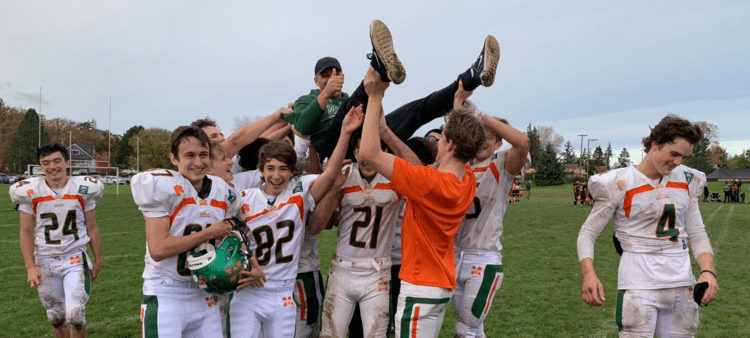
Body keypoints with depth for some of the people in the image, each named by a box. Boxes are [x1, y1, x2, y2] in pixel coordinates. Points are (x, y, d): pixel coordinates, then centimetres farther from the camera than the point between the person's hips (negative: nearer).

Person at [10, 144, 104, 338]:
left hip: (76, 258, -1)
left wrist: (98, 261, 8)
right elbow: (26, 232, 2)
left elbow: (91, 228, 4)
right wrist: (30, 267, -5)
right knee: (56, 318, 12)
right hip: (45, 262, 2)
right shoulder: (30, 192, -3)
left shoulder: (83, 189, -3)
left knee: (75, 316, -11)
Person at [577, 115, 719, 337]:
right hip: (639, 283, -5)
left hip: (682, 283, 5)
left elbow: (697, 233, 13)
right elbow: (588, 232, -5)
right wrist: (588, 274, -21)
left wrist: (708, 271, -5)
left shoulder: (687, 181, 9)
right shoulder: (620, 184, -7)